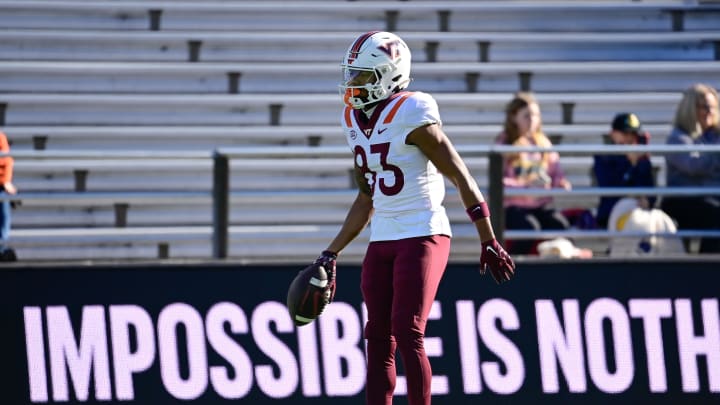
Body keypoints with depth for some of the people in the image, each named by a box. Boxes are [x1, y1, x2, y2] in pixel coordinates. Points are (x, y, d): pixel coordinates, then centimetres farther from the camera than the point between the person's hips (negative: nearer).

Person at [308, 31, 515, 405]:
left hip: (422, 237, -8)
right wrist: (330, 255, 17)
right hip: (381, 243, 8)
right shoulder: (354, 121, 10)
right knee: (379, 340, 5)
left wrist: (488, 242, -10)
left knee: (407, 334, -13)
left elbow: (461, 178, -10)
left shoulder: (411, 116, -14)